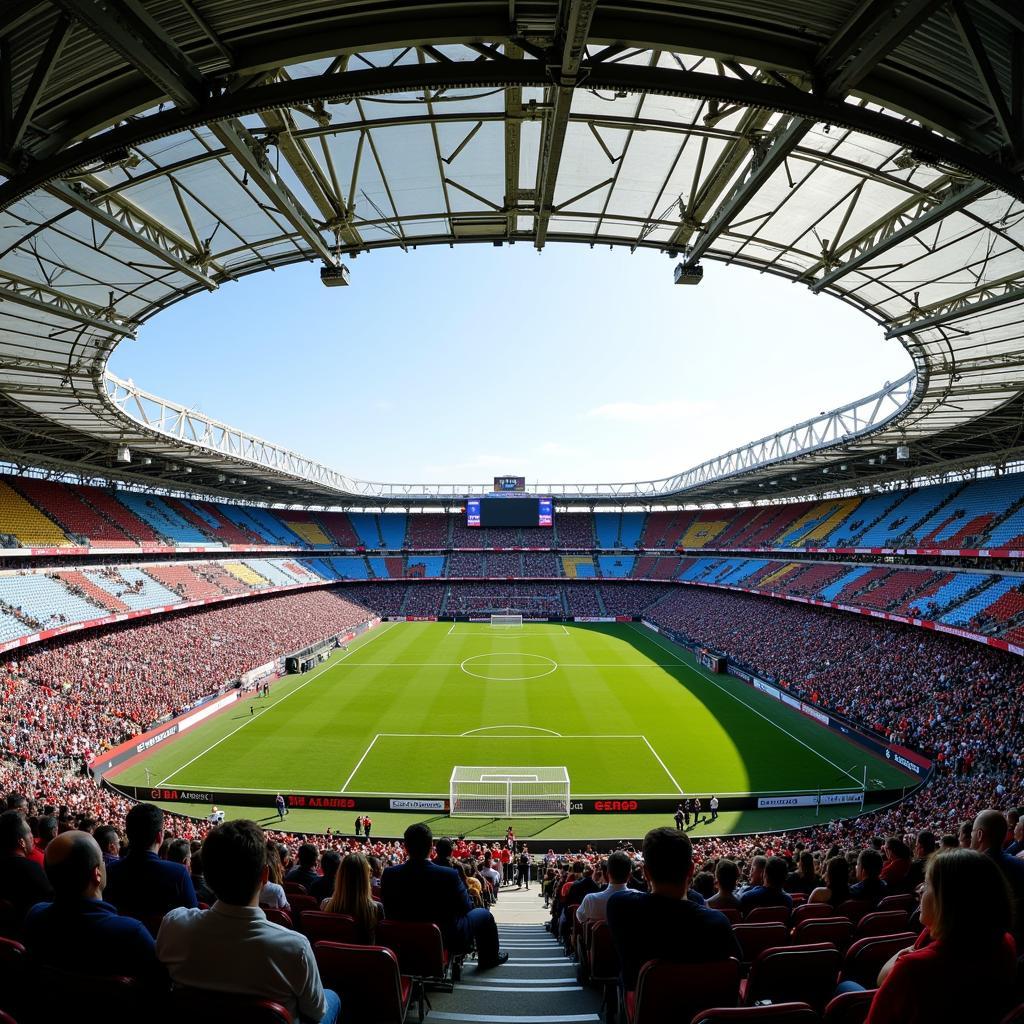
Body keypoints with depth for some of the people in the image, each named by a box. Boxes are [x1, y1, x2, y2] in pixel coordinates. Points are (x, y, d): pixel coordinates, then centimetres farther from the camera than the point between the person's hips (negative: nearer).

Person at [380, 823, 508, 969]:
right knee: (483, 914, 20)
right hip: (447, 940, -4)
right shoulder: (449, 875, -29)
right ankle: (489, 958, 39)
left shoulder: (389, 874, -19)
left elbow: (388, 910, -2)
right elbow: (466, 907, -13)